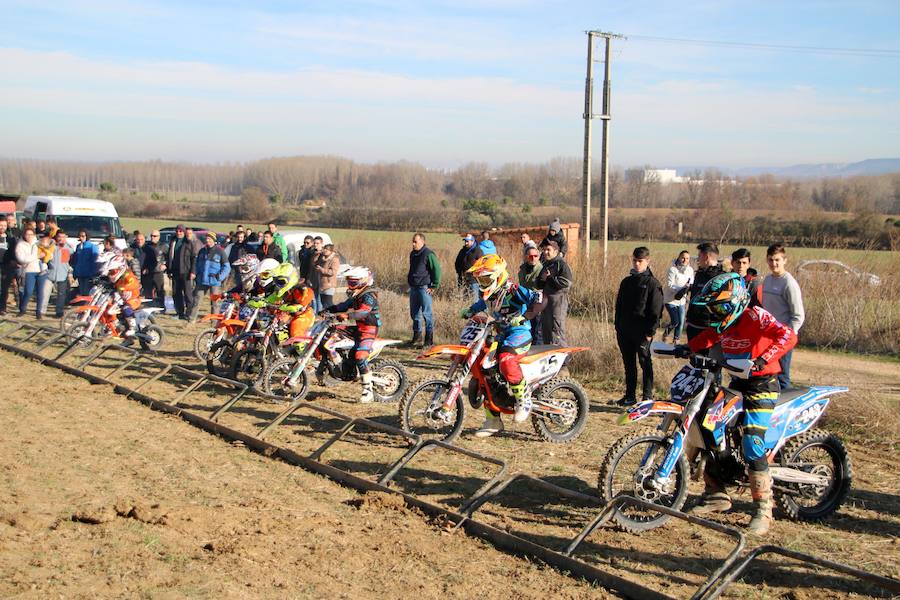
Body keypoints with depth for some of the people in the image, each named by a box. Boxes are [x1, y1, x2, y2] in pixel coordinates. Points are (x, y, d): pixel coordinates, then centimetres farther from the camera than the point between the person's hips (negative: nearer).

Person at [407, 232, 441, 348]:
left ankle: (429, 339, -4)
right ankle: (417, 337, 23)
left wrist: (434, 286, -13)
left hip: (424, 288, -9)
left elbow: (437, 270, -13)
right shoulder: (413, 254, 15)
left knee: (426, 313, -7)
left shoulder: (429, 254, -12)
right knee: (414, 313, 13)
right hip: (413, 288, 9)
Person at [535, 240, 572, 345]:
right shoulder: (545, 265, 20)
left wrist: (549, 279, -11)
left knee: (556, 330, -11)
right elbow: (539, 285, 21)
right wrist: (542, 279, -3)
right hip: (546, 300, 9)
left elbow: (566, 282, -19)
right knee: (545, 329, 12)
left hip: (558, 299, -9)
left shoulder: (561, 263, -6)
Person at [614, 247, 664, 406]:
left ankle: (647, 397, 5)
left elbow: (656, 310, -8)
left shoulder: (652, 284, -4)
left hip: (642, 332, -6)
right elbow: (619, 306, 18)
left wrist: (650, 332, -14)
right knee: (628, 364, 11)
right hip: (625, 331, 6)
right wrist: (618, 327, 11)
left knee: (645, 363, -1)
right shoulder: (626, 282, 15)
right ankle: (630, 396, 19)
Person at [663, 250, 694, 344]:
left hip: (682, 300, 6)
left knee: (681, 322, 6)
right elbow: (669, 285, -18)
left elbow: (691, 283, 8)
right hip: (671, 300, -6)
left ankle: (676, 340, 21)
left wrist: (689, 287, -16)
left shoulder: (690, 270, 2)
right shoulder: (672, 269, -15)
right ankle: (665, 334, 17)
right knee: (675, 321, -11)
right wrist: (682, 288, -30)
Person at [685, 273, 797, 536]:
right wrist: (687, 348, 2)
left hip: (761, 384, -9)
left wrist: (764, 359, -44)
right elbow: (706, 338, 21)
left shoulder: (755, 316, -20)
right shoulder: (722, 322, 4)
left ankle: (763, 509, -11)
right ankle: (716, 495, 21)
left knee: (752, 445, -19)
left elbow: (788, 336, -32)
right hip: (737, 382, 9)